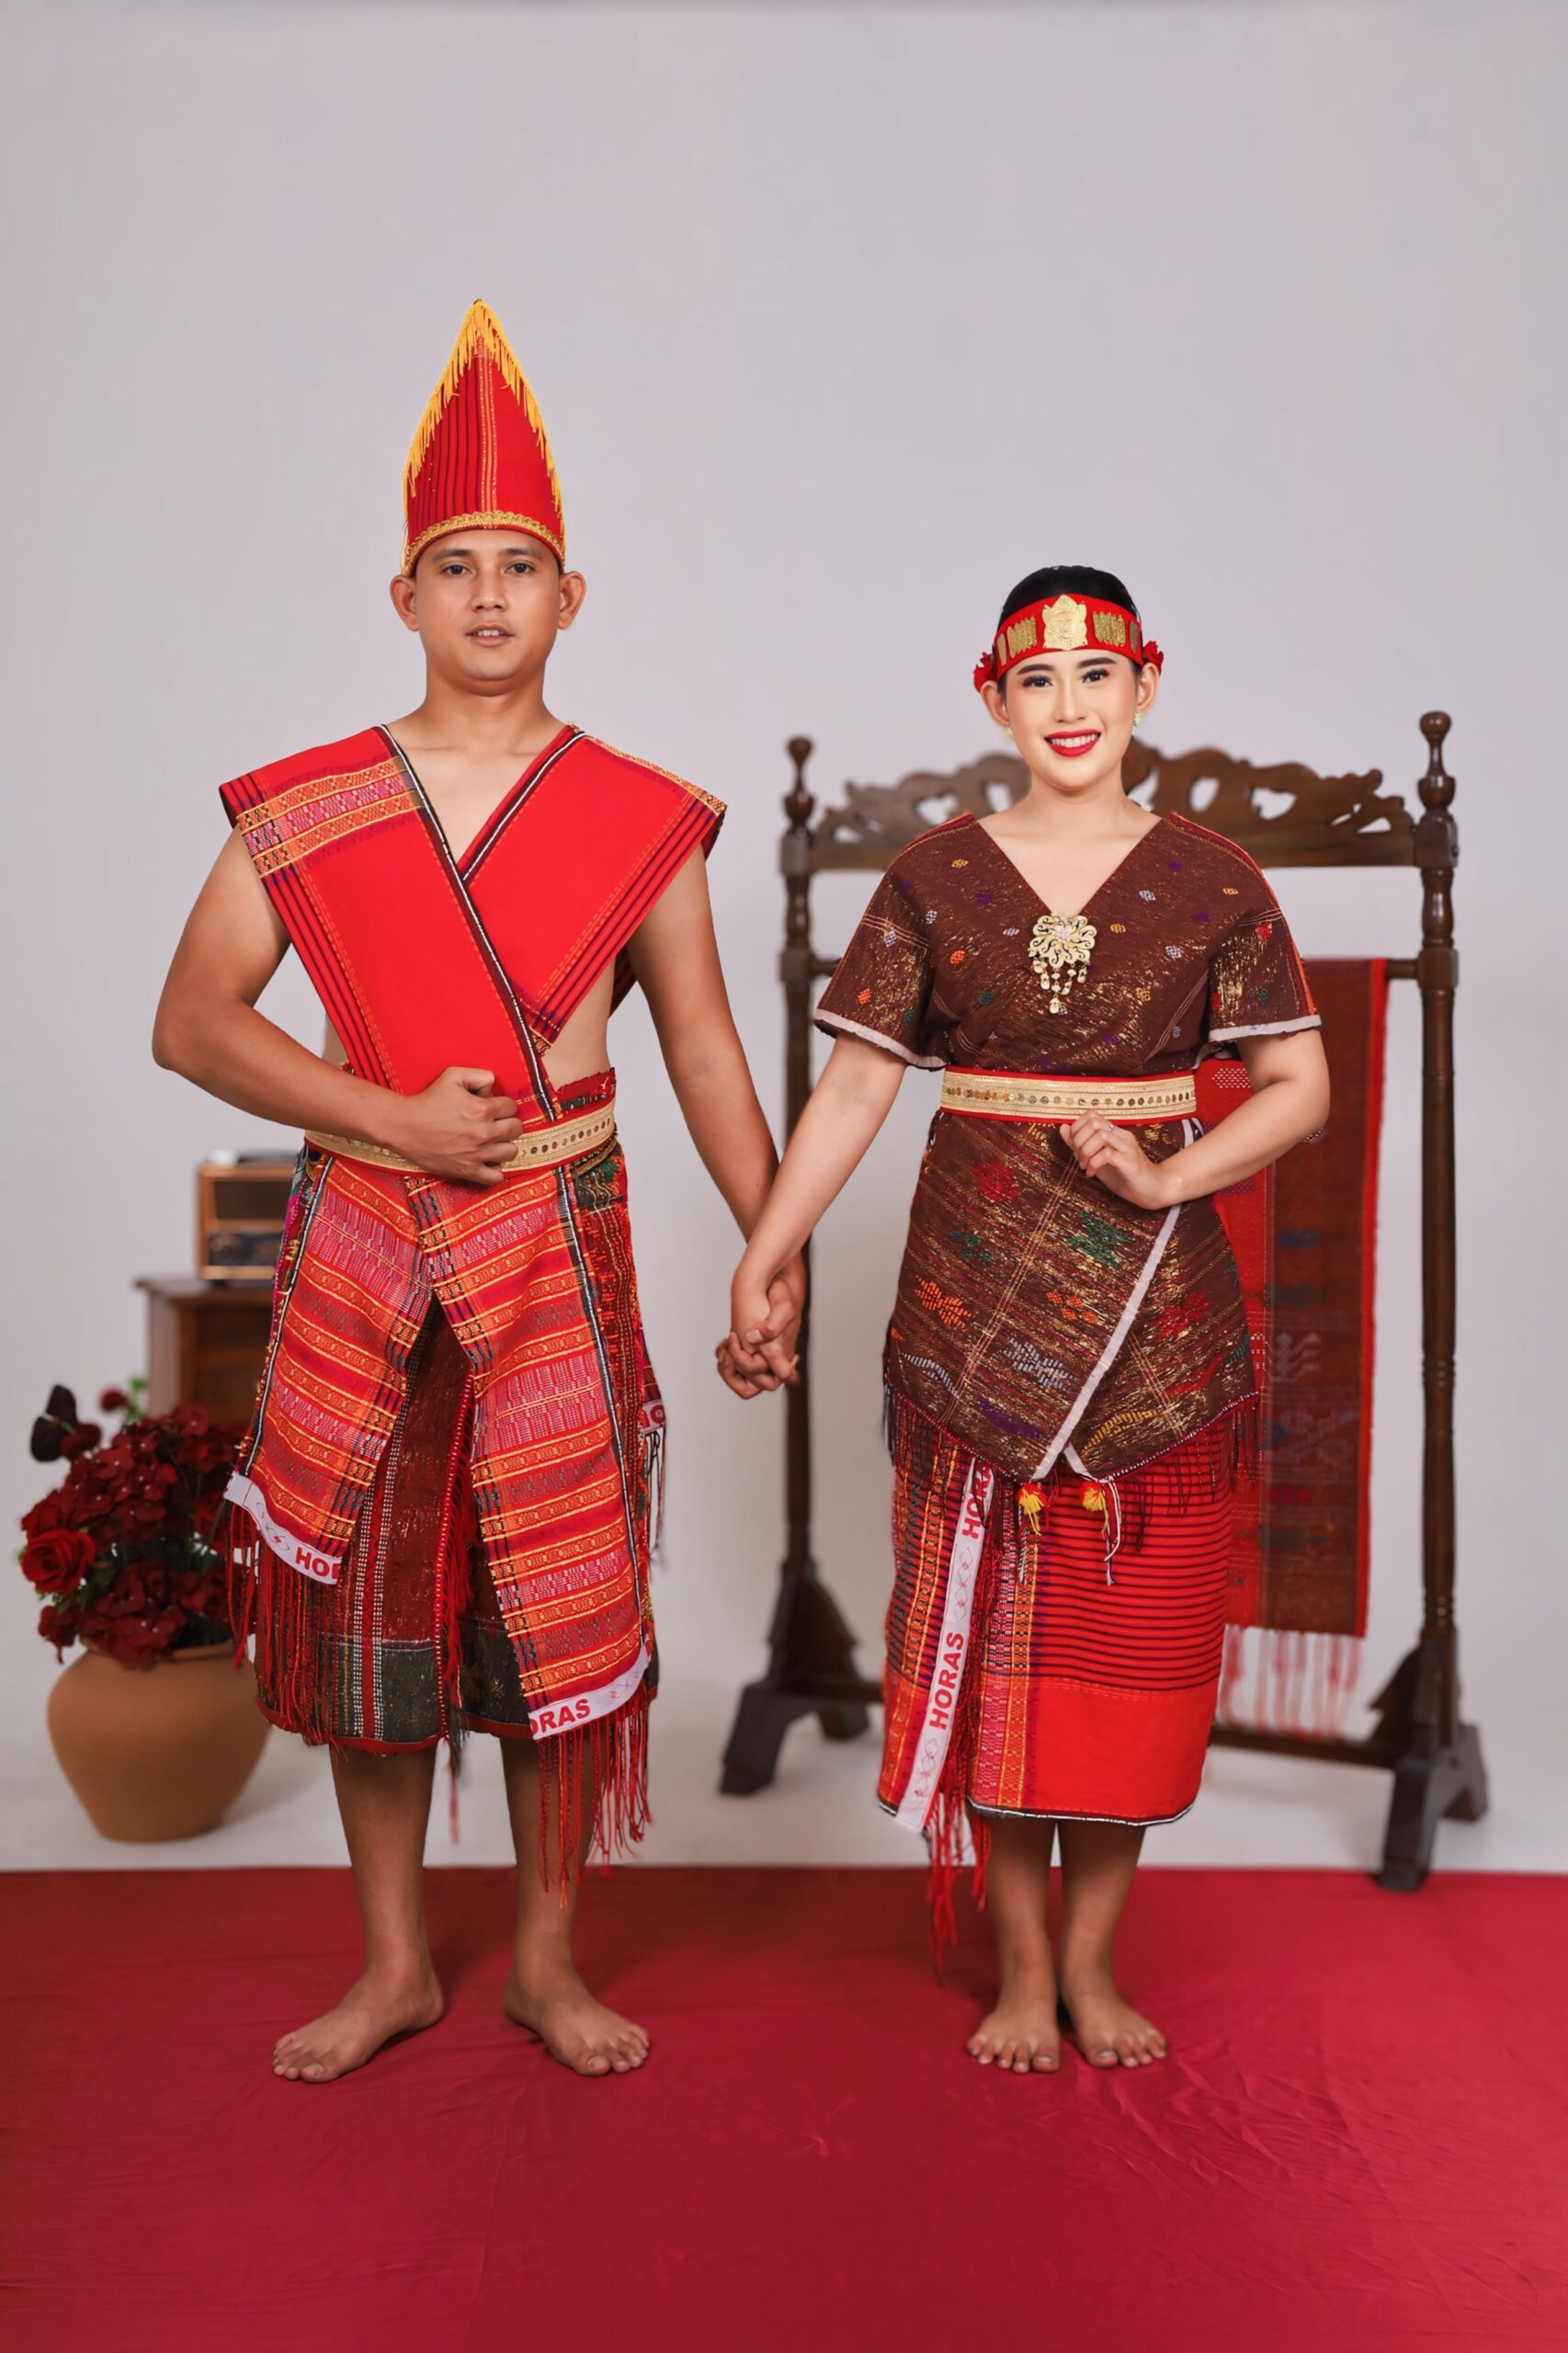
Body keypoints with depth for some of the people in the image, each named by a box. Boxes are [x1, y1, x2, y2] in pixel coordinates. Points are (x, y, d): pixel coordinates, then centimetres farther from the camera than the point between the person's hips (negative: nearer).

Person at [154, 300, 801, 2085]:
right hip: (361, 1245, 1)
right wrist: (398, 1119, -11)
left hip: (558, 1243, 0)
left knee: (562, 1601, 3)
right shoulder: (301, 810, 3)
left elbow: (703, 1045, 7)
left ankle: (546, 1961, 22)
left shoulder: (640, 819, 4)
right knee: (364, 1597, 6)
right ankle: (393, 1964, 24)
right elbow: (191, 1023, 0)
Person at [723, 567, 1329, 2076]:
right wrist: (759, 1266, -3)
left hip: (1157, 1300, 0)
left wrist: (1166, 1178, -13)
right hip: (977, 1294, 0)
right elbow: (851, 1089, 2)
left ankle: (1092, 1957, 21)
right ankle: (1019, 1963, 18)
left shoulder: (1210, 881, 2)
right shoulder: (934, 880, 3)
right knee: (991, 1621, 3)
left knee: (1138, 1631, 5)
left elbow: (1300, 1086, 2)